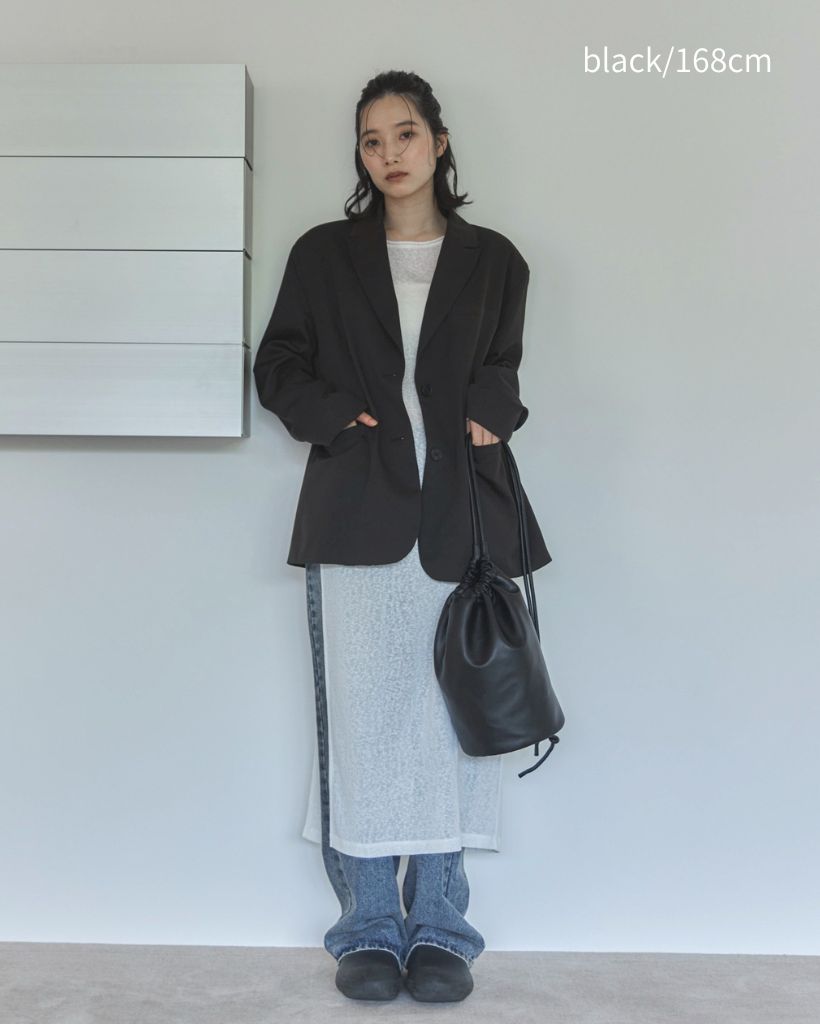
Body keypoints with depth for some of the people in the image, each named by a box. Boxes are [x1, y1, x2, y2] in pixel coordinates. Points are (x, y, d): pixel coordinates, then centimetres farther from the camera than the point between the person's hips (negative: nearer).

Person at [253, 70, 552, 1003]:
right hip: (358, 510, 0)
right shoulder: (323, 255, 11)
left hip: (457, 512, 1)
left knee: (452, 710, 1)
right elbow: (278, 367, 11)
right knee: (361, 712, -2)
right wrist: (336, 417, -6)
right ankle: (369, 930, 10)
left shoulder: (492, 261, 13)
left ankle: (439, 929, 12)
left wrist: (487, 416, -3)